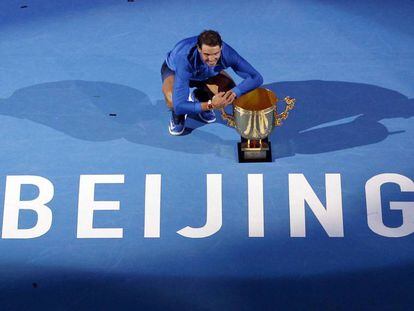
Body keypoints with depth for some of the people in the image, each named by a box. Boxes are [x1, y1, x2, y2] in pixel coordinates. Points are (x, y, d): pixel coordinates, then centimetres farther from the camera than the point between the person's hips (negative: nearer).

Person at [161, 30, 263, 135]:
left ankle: (200, 97, 11)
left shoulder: (227, 53, -35)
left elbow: (256, 78, -29)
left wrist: (235, 92, -46)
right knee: (173, 101, -37)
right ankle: (178, 114, 1)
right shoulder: (186, 60, -45)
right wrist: (211, 105, -52)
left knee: (229, 96, -20)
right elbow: (179, 106, -46)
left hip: (206, 73, 4)